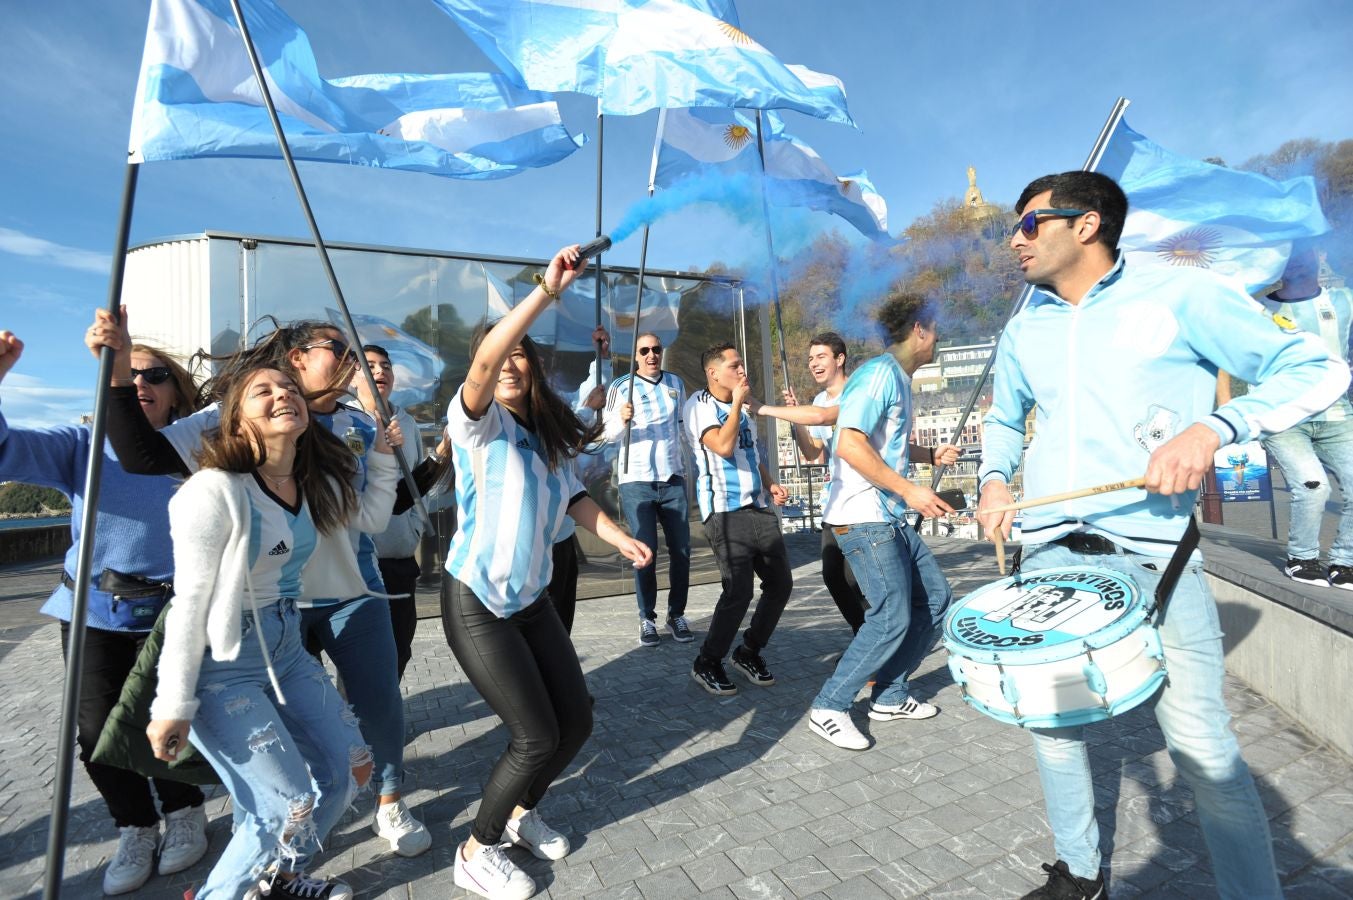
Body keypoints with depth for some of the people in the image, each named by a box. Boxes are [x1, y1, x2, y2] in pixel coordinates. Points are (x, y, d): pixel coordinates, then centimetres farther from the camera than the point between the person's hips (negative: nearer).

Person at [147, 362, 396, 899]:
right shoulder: (215, 490, -21)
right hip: (220, 666, -7)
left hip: (287, 650, 8)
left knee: (353, 768, 12)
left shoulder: (314, 484, 0)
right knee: (295, 805, -8)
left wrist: (383, 446, 8)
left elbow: (372, 517, 14)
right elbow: (189, 603, -18)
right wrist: (173, 707, -13)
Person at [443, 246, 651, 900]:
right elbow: (485, 363, -32)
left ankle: (522, 813, 39)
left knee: (576, 721, 10)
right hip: (478, 606, -7)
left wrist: (617, 536, -1)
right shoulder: (478, 422, -12)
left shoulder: (547, 433, 7)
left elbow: (572, 495, 12)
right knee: (537, 736, -4)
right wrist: (547, 290, -34)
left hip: (531, 599, 7)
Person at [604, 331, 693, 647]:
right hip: (637, 481, -3)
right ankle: (647, 618, 11)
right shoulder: (621, 386, -1)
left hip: (673, 479, 3)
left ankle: (676, 614, 17)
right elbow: (610, 434, -5)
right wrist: (622, 419, -25)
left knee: (681, 549, 4)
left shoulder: (676, 383, 10)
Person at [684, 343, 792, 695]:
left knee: (780, 582, 7)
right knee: (739, 590, -14)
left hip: (758, 508, 8)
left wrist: (771, 484, 10)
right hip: (725, 512, -8)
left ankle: (749, 653, 25)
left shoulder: (742, 407, 18)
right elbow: (723, 446, -23)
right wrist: (737, 403, -13)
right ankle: (707, 664, 7)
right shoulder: (700, 405, -6)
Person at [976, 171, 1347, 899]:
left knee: (1201, 745, 0)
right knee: (1051, 723, 12)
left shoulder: (1180, 295, -1)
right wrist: (995, 478, 7)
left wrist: (1212, 428, -18)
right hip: (1046, 551, 5)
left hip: (1151, 550, -4)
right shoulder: (1023, 332, 12)